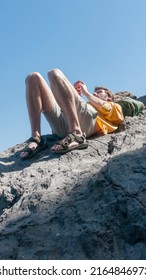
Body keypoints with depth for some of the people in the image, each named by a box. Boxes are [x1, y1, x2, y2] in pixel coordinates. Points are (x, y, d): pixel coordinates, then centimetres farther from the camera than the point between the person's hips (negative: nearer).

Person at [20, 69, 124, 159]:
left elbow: (103, 108, 8)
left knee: (55, 74, -19)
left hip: (86, 119, -5)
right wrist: (74, 94, 28)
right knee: (33, 78, 4)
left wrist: (86, 92, 19)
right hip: (61, 124, 6)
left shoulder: (115, 107, 33)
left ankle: (77, 135, -33)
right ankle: (36, 138, -17)